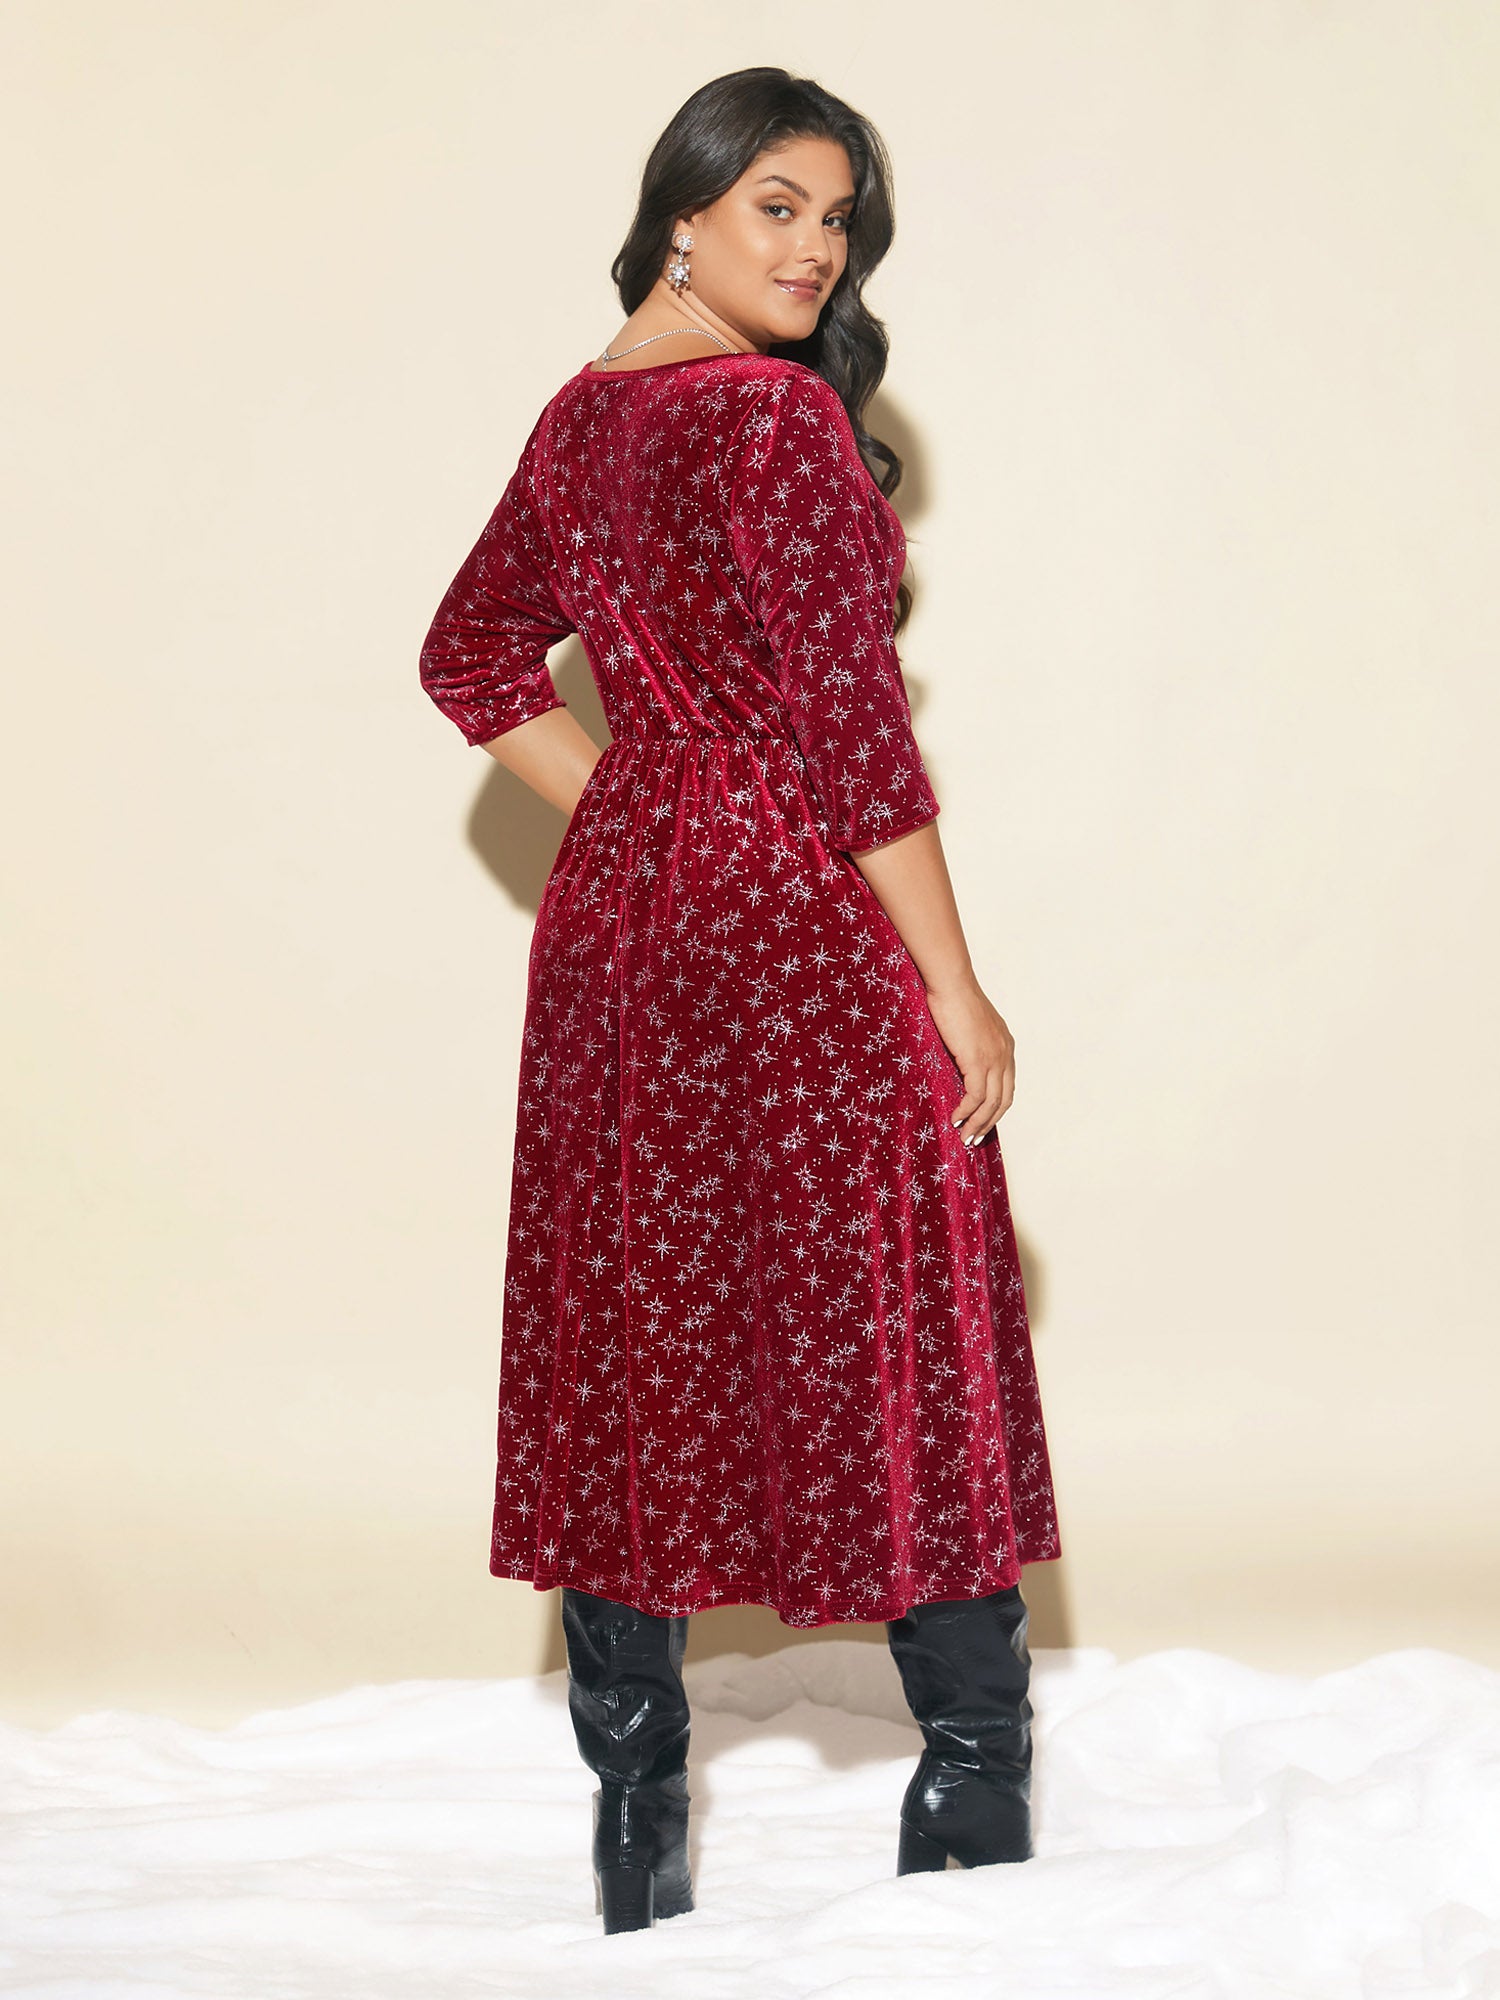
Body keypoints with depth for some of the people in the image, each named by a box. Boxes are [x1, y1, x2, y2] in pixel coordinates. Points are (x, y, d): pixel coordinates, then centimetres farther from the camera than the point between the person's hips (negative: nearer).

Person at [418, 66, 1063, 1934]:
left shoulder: (579, 415, 9)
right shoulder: (780, 418, -16)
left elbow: (474, 657, 18)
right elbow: (847, 731, -18)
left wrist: (628, 824, 14)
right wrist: (958, 994, -13)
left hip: (618, 933, 8)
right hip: (806, 941, -8)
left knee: (631, 1358, 9)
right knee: (895, 1362, 3)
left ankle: (636, 1852, 15)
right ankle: (975, 1798, 12)